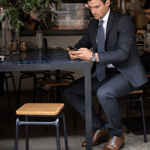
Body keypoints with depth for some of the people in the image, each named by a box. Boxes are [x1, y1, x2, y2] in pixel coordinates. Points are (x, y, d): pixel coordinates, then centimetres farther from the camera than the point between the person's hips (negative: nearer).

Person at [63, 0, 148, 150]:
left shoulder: (124, 21, -14)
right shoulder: (93, 24, 9)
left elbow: (123, 53, -24)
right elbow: (83, 43, 20)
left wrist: (94, 56, -35)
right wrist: (74, 52, -6)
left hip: (126, 73, -8)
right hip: (103, 73, 8)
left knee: (104, 93, -37)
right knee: (69, 92, -3)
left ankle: (116, 135, -10)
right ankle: (100, 128, 7)